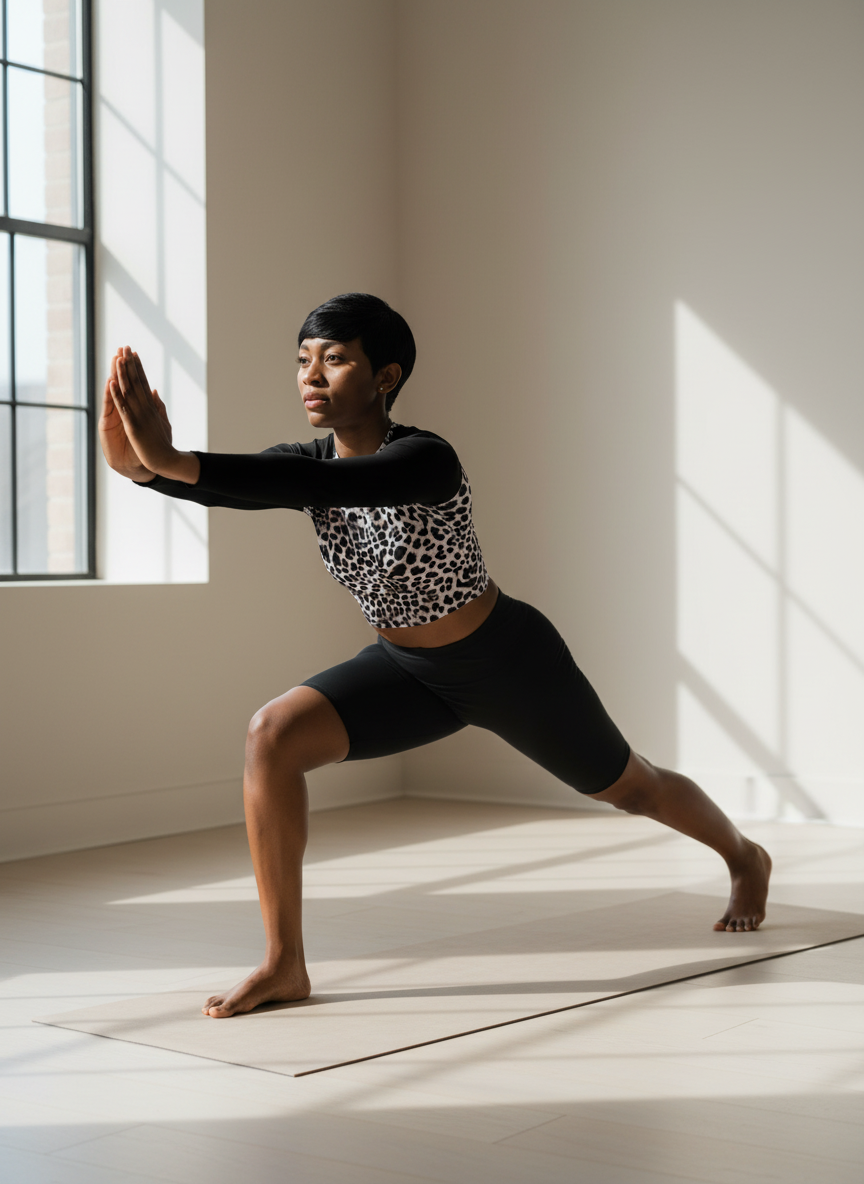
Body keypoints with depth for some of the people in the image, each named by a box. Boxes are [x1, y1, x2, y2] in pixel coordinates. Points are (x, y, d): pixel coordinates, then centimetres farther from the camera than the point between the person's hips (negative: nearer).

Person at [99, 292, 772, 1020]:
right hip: (412, 669, 5)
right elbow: (219, 486, -30)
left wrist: (174, 461, -60)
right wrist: (142, 464, -52)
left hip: (510, 663, -5)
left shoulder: (427, 460, -32)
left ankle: (745, 856, 53)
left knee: (629, 787, 17)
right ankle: (285, 964, -11)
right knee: (272, 737, -20)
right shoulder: (308, 464, -12)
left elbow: (335, 484, -51)